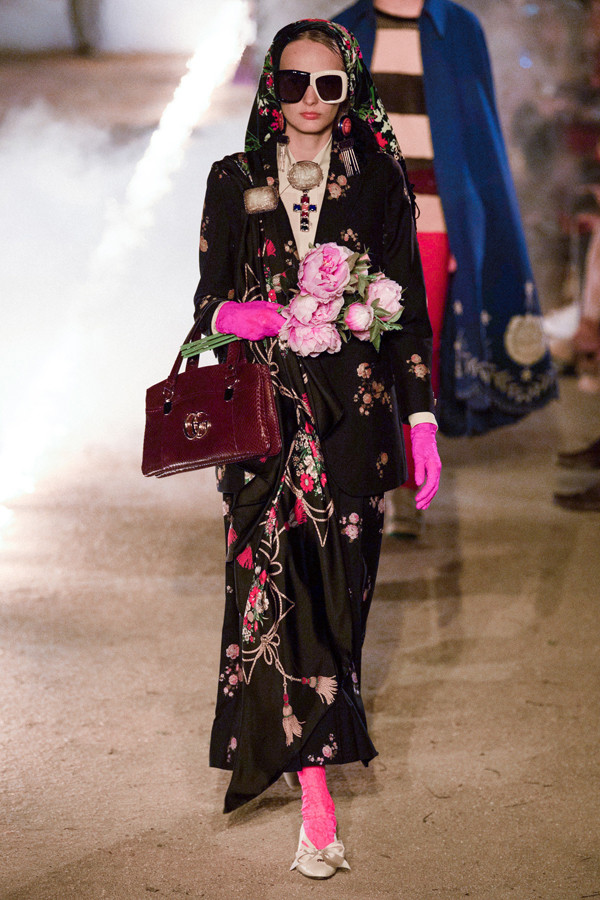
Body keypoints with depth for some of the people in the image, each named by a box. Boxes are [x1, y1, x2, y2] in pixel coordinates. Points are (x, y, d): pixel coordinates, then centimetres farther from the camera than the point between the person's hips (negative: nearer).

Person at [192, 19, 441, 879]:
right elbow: (207, 295, 9)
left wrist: (422, 416, -1)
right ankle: (316, 800, -8)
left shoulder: (378, 181, 4)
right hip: (265, 412, 0)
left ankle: (298, 735, 25)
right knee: (273, 580, -12)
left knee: (338, 585, 2)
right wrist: (229, 314, -15)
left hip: (353, 414, 1)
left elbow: (408, 306, 4)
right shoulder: (235, 182, 5)